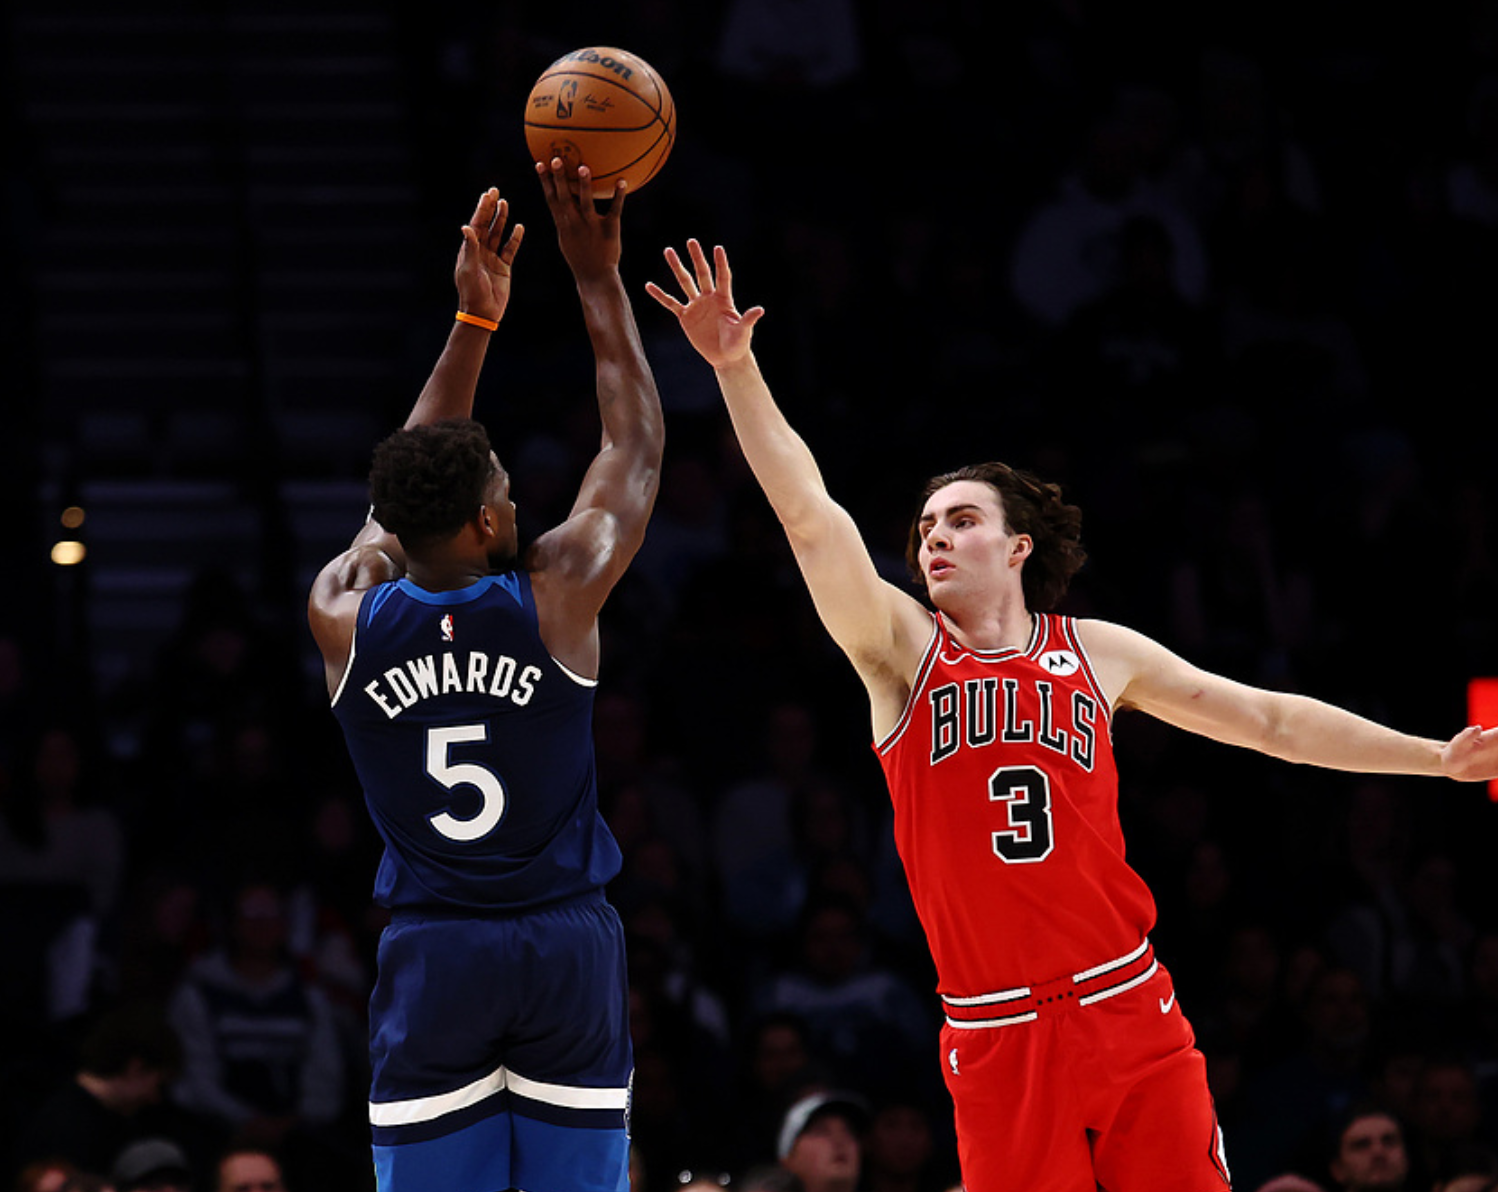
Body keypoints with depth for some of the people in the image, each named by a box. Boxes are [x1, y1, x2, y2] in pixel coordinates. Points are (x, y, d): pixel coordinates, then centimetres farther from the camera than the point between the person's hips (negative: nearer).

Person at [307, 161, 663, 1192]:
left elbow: (407, 500, 17)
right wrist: (598, 279, 13)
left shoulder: (345, 619, -3)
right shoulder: (557, 597, -9)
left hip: (431, 953, 1)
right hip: (568, 943, -1)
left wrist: (474, 323, 20)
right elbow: (638, 448, 7)